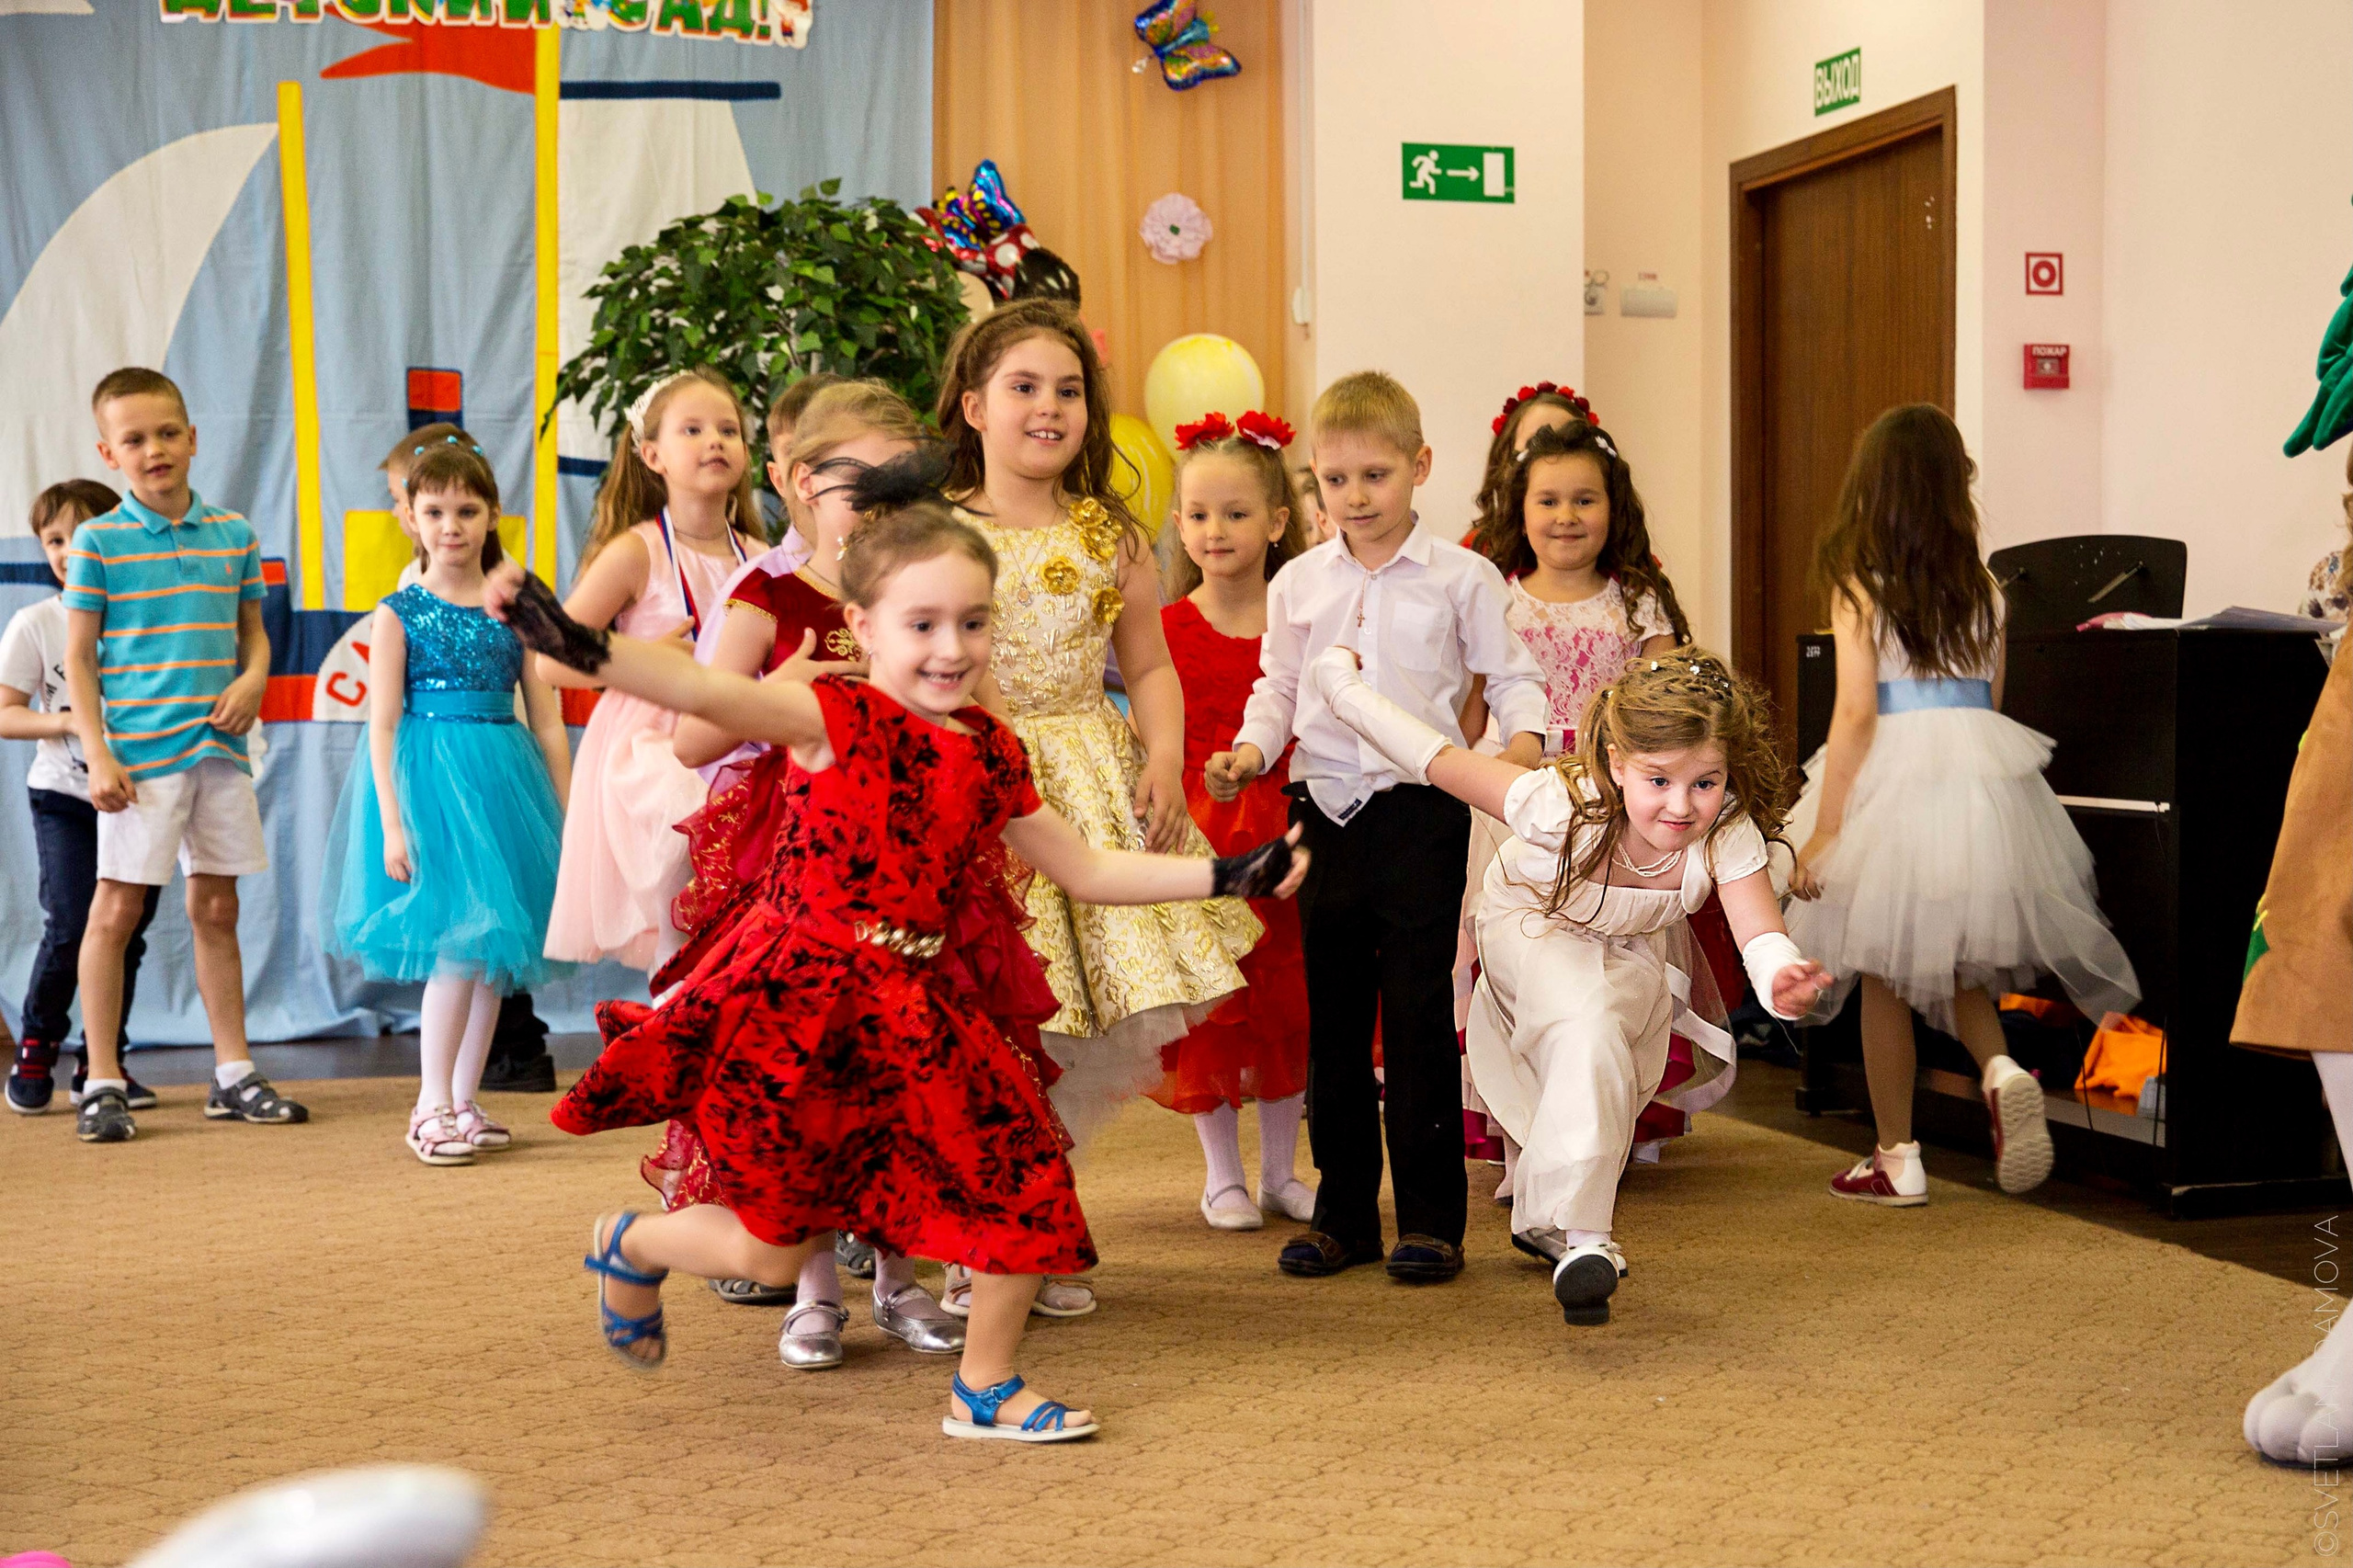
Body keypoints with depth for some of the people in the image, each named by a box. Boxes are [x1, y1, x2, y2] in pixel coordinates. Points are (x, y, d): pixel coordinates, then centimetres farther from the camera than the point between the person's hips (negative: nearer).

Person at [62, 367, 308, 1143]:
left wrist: (254, 678, -5)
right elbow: (78, 657, -2)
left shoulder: (234, 535, 9)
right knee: (117, 906, -1)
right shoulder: (98, 541, -3)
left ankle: (234, 1072, 18)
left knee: (216, 906, 10)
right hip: (139, 753, -4)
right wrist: (97, 753, -10)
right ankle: (103, 1083, 7)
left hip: (220, 749, 4)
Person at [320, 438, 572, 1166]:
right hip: (430, 778, -4)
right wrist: (393, 823, -13)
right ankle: (432, 1105, 0)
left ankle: (464, 1102, 16)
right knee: (457, 940, -10)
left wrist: (566, 818, 3)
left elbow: (547, 722, 7)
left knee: (494, 948, 6)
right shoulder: (400, 613, -1)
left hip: (503, 778, 4)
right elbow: (382, 724, -5)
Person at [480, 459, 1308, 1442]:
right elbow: (706, 694, -31)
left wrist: (1228, 876, 10)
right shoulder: (834, 719, -13)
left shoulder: (988, 752, 6)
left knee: (1024, 1185, -1)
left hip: (905, 1011, 6)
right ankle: (632, 1244, 35)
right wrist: (578, 647, -48)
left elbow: (1087, 871, 15)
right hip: (794, 1002, -6)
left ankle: (985, 1389, 20)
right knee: (772, 1250, 2)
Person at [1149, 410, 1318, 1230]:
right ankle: (1223, 1176, 20)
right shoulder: (1169, 629, -2)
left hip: (1286, 829, 2)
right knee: (1209, 1011, 4)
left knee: (1289, 1005, 8)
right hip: (1201, 833, -1)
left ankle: (1280, 1170, 24)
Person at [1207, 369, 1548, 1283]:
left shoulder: (1460, 578, 1)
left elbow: (1511, 674, 5)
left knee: (1419, 1015, -2)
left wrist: (1524, 736, -15)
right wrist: (1251, 750, -2)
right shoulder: (1298, 584, 9)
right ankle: (1343, 1211, 20)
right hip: (1325, 809, 4)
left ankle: (1430, 1217, 8)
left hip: (1421, 807, -4)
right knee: (1333, 1018, 9)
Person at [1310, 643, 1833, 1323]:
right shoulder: (1561, 807, -41)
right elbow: (1438, 759, -33)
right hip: (1534, 927, -4)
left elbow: (1761, 933, -44)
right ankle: (1582, 1238, -29)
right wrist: (1342, 686, -26)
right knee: (1588, 1026, -32)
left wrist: (1782, 980, -67)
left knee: (1605, 1088, 7)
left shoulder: (1729, 834, -34)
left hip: (1635, 951, 4)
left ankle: (1543, 1215, 37)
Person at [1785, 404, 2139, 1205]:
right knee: (1958, 961, 21)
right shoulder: (1983, 589, 6)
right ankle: (2001, 1069, -7)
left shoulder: (1860, 586, -7)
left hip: (1892, 778, -4)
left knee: (1885, 974, 7)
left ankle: (1897, 1159, 13)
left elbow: (1855, 711, -12)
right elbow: (1989, 702, 11)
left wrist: (1822, 830, -10)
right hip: (1979, 771, 5)